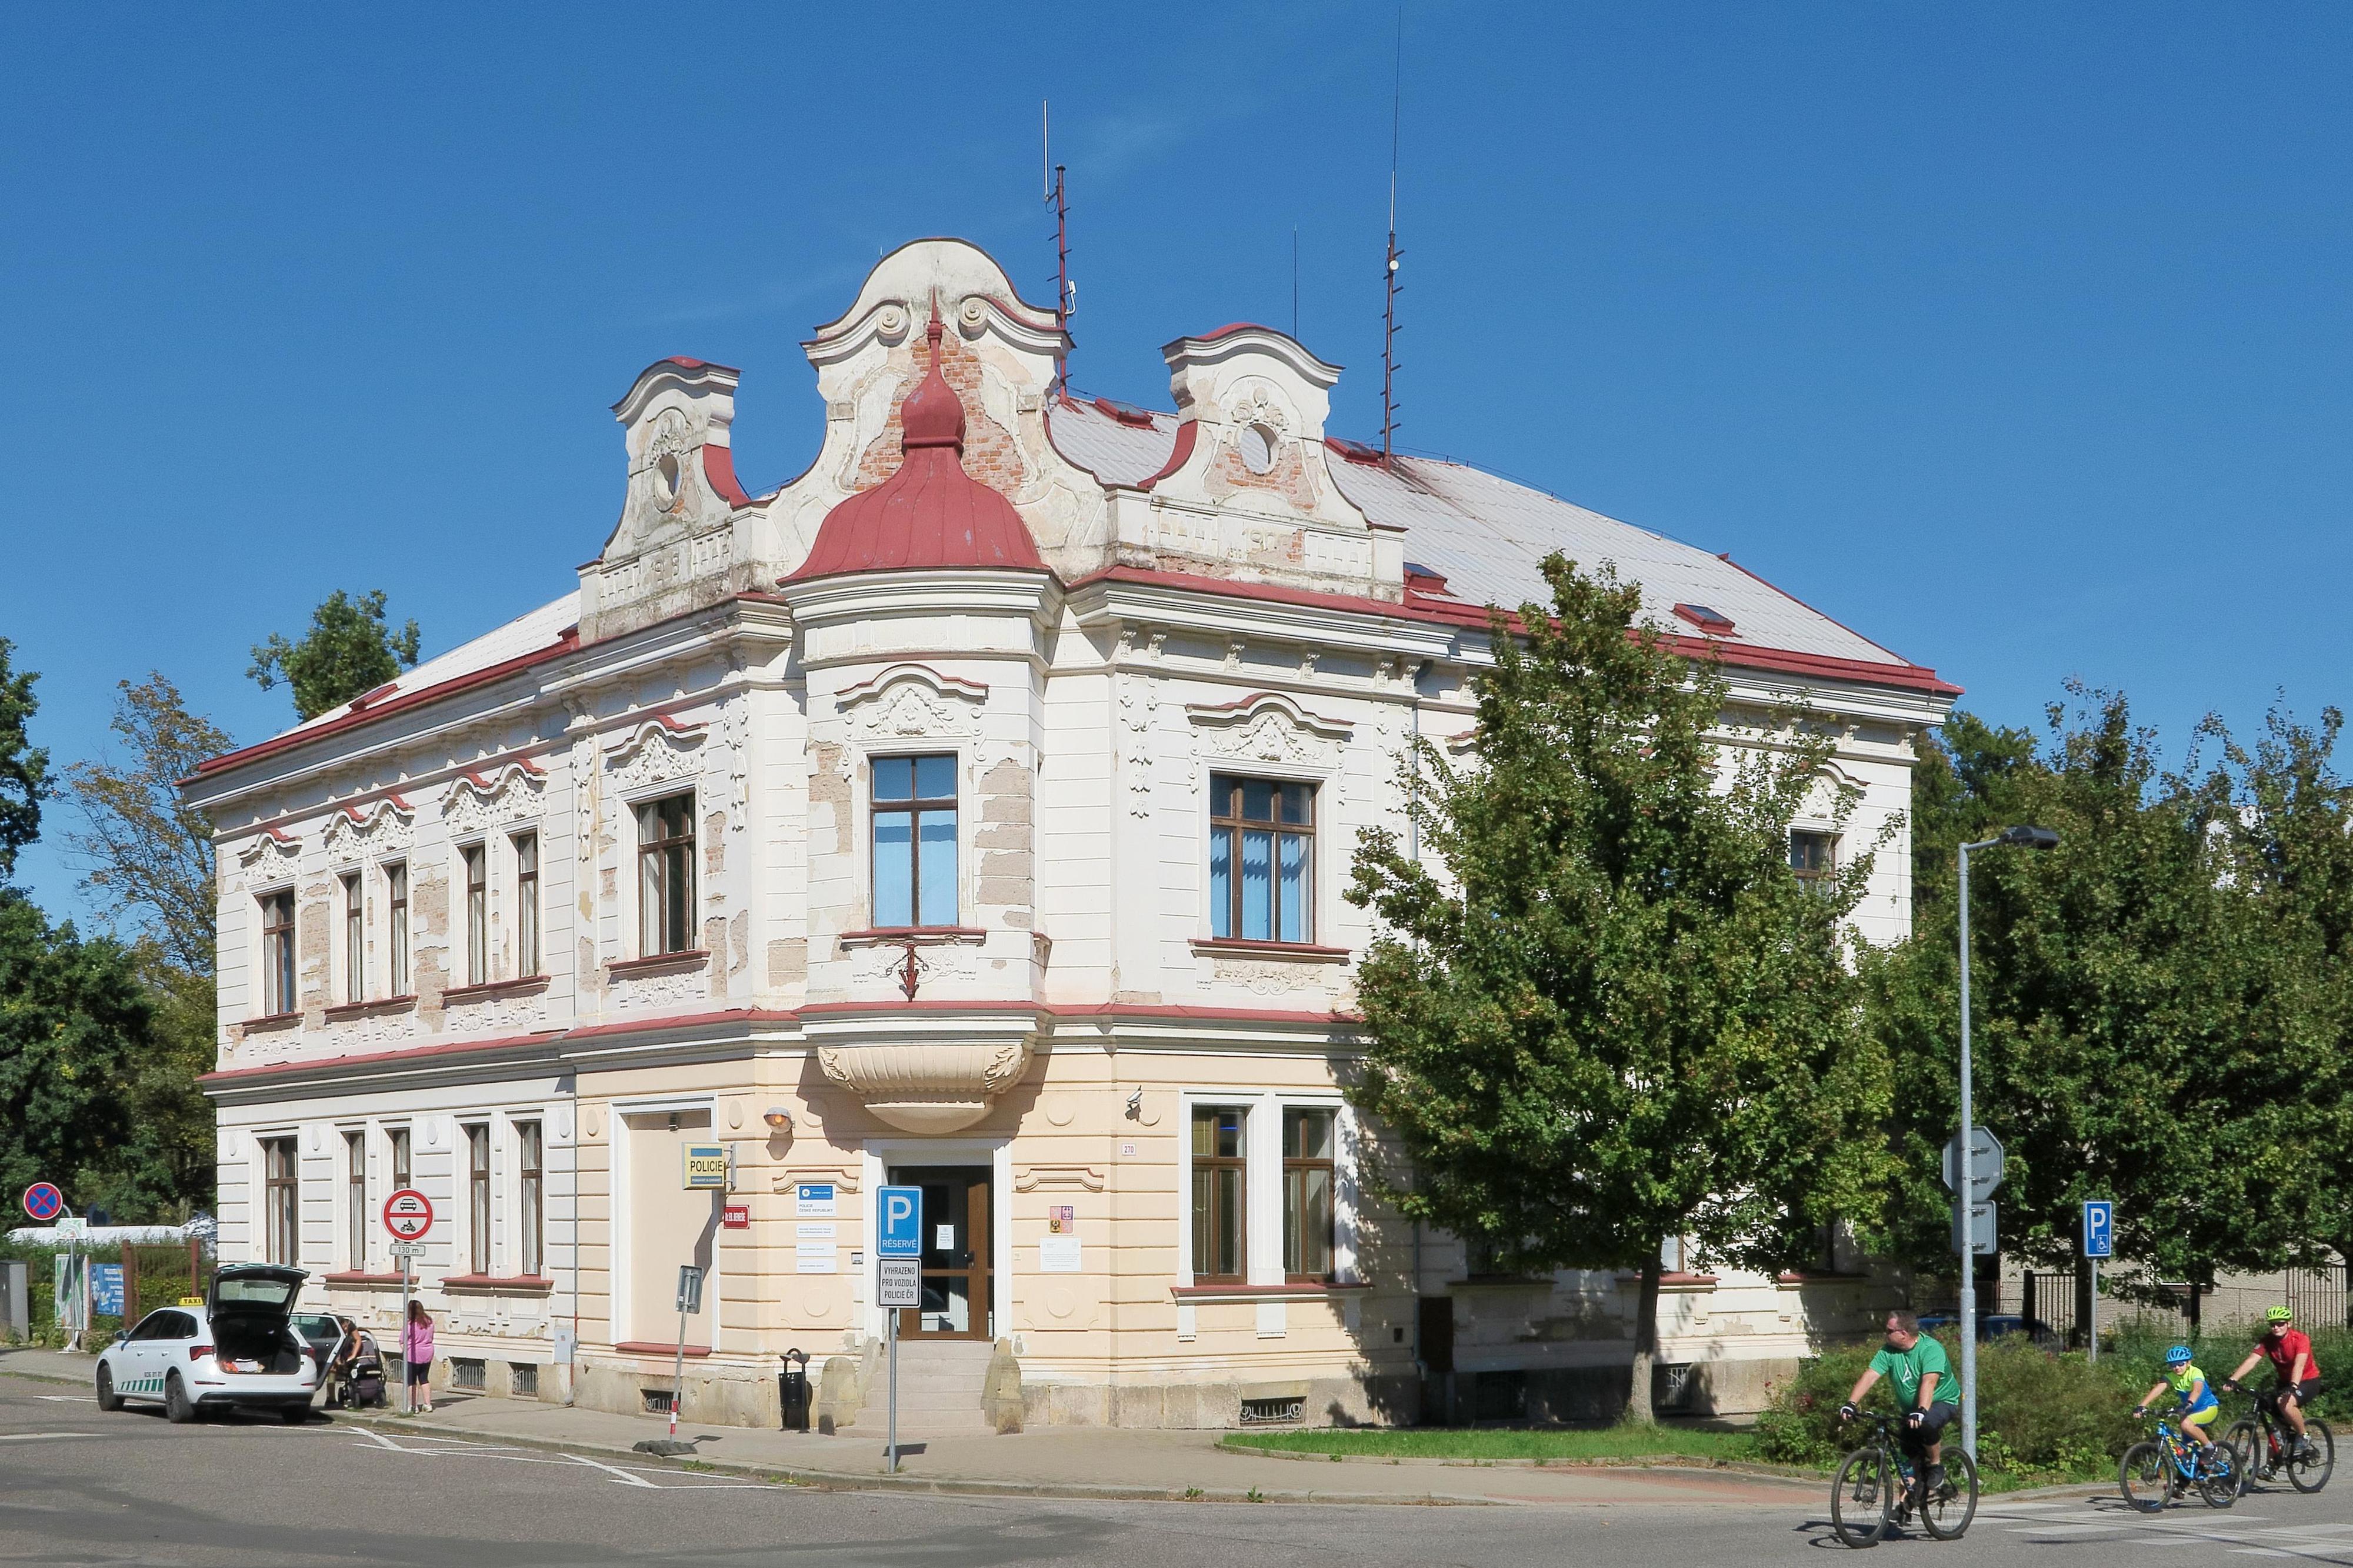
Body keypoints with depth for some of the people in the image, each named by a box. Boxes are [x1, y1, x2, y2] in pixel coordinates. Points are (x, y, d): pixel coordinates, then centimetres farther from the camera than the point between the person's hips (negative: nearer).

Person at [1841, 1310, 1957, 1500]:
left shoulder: (1931, 1349, -23)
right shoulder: (1890, 1352, -6)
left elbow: (1929, 1382, -38)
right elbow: (1870, 1376, -15)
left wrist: (1921, 1411, -52)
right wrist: (1851, 1404, -28)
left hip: (1942, 1403, -6)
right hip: (1910, 1410, 6)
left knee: (1926, 1424, -36)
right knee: (1909, 1461, 0)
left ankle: (1936, 1465, -12)